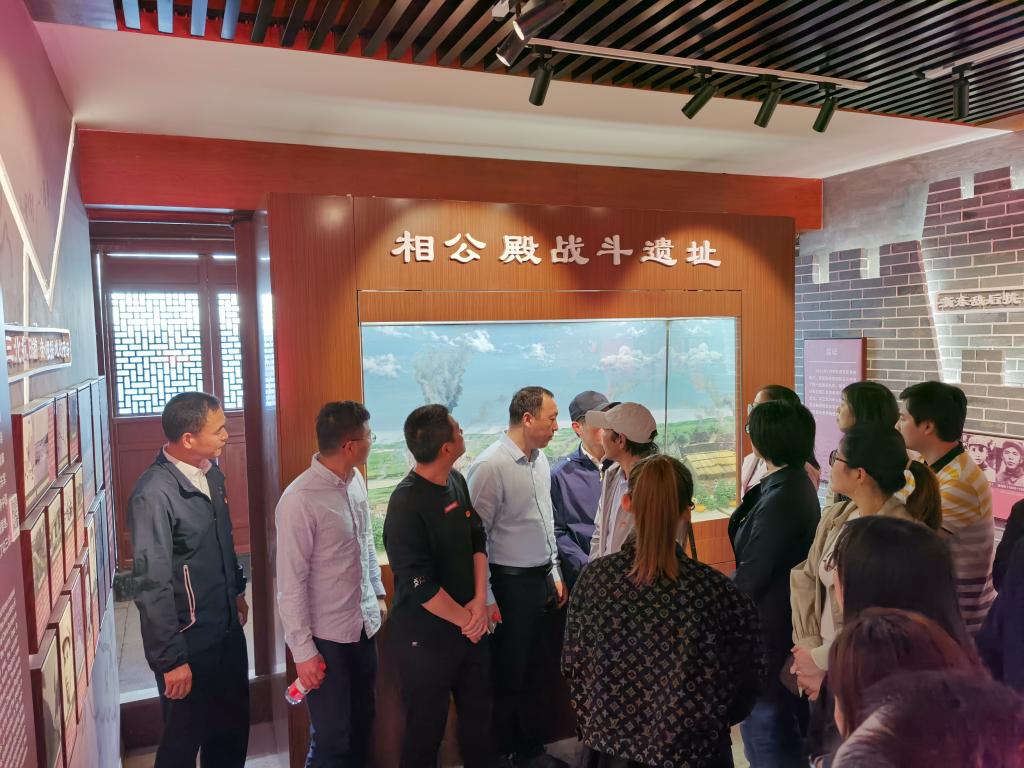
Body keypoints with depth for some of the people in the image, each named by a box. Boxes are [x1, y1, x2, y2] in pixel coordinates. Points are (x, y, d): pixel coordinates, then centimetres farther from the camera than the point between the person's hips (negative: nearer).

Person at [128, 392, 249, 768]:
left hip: (228, 628, 7)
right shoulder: (154, 494, -26)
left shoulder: (211, 472, -2)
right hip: (189, 640, -7)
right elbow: (151, 585, -24)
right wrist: (171, 659, -20)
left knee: (233, 727, 22)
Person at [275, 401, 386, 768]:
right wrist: (303, 651, -14)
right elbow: (290, 584, -19)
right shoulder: (299, 501, -24)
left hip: (364, 626, 7)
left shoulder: (356, 480, -1)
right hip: (326, 637, -7)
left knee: (362, 724, 21)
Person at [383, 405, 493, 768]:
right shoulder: (406, 505, -23)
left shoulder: (457, 481, -1)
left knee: (479, 714, 21)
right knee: (426, 729, 12)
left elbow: (478, 540, 4)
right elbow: (419, 585, -24)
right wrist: (466, 619, -12)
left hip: (470, 626, 7)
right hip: (425, 636, -7)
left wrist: (480, 601, -8)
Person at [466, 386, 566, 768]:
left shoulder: (540, 460, 6)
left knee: (534, 673, 20)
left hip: (543, 580, 7)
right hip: (510, 583, -7)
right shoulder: (490, 466, -19)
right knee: (507, 678, 9)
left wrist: (555, 574, 16)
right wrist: (486, 600, -16)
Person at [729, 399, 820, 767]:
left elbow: (750, 575, -21)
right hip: (785, 618, 10)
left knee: (764, 724, 5)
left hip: (769, 627, -10)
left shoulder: (780, 498, -26)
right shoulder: (796, 484, 5)